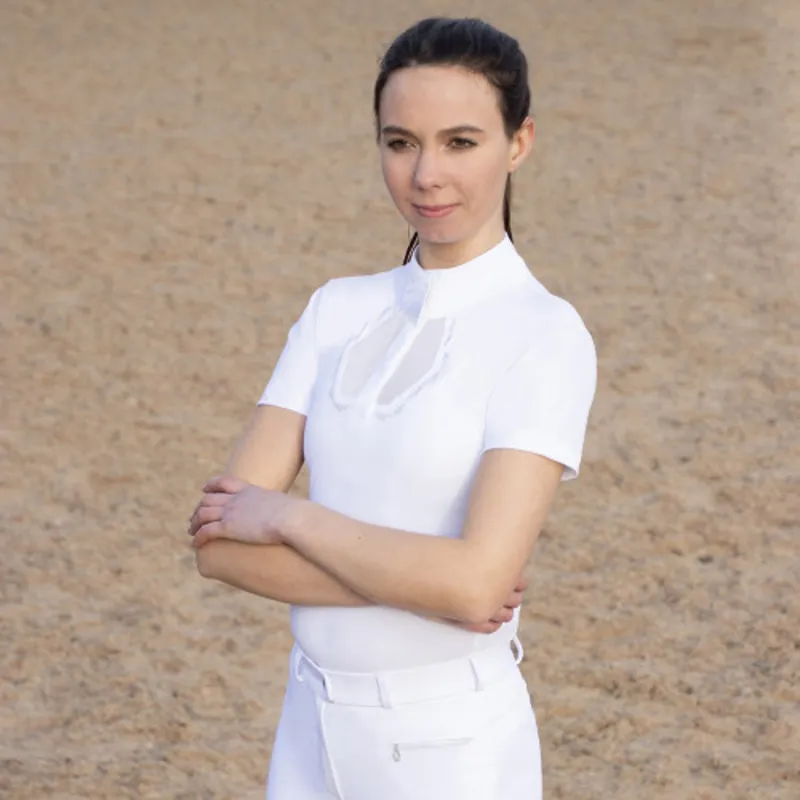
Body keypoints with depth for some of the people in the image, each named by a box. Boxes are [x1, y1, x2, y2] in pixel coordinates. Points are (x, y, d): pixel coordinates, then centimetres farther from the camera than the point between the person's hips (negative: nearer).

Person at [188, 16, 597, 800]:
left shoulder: (545, 337, -11)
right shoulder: (336, 311, 5)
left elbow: (475, 583, -22)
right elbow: (220, 541, -4)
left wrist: (289, 516, -12)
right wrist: (410, 581, -16)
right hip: (315, 732, 5)